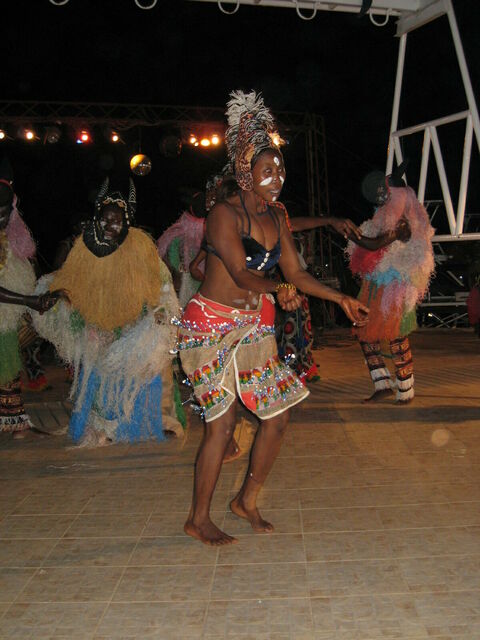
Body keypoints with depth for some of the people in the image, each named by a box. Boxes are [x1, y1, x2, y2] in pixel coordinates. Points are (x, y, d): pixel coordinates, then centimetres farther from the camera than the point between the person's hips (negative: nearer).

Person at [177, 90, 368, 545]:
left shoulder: (275, 216, 9)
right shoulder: (224, 214, -14)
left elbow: (296, 273, 12)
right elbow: (241, 274, -22)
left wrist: (341, 299, 9)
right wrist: (278, 289, -34)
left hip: (253, 327, 7)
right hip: (211, 327, -7)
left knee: (277, 416, 6)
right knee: (221, 425, -5)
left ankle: (246, 500, 27)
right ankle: (198, 520, 15)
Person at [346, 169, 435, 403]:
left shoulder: (401, 223, -14)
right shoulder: (385, 217, 14)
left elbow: (376, 245, -22)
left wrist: (348, 232, -13)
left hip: (393, 288, -9)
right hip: (376, 287, 9)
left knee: (396, 339, -3)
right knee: (365, 333, 7)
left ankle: (405, 391, 10)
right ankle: (383, 384, 12)